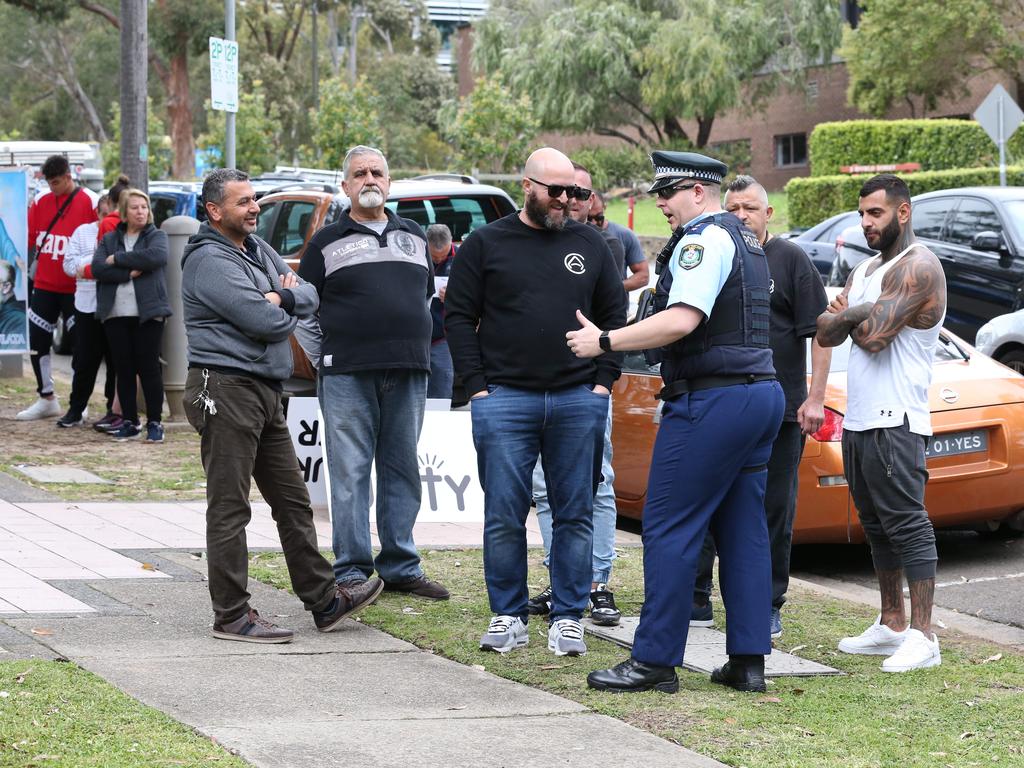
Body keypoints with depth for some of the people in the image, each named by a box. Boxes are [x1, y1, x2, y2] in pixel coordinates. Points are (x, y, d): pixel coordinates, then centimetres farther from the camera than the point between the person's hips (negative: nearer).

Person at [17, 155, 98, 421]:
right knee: (36, 341, 7)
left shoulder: (89, 202, -9)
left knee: (80, 344, 1)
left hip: (75, 288, -5)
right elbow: (29, 236, 9)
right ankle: (46, 399, 19)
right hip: (44, 286, 5)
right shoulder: (41, 202, 7)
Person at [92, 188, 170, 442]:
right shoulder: (109, 239, 14)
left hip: (147, 313, -3)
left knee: (149, 367, -3)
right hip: (115, 314, 3)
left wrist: (117, 259, -10)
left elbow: (156, 256, -17)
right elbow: (97, 268, -2)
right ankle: (129, 422, 11)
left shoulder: (156, 236, 7)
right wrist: (129, 272, -15)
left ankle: (154, 423, 3)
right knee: (123, 369, 5)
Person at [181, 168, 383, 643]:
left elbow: (309, 297, 12)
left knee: (293, 500, 12)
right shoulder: (210, 261, -14)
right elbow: (267, 322, -21)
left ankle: (324, 601, 18)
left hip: (265, 390, 10)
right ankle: (232, 616, 0)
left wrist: (282, 297, -10)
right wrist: (283, 308, 2)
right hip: (226, 390, -10)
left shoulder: (257, 249, 16)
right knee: (230, 508, -4)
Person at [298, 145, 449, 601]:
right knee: (350, 474, -4)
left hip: (408, 374, 4)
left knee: (403, 472, 7)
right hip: (347, 375, -4)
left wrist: (418, 344, 14)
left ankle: (400, 567, 14)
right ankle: (351, 571, 0)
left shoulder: (413, 237, 17)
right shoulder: (327, 242, 6)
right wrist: (324, 354, -4)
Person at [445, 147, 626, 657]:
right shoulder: (486, 244, 5)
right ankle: (508, 617, 9)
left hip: (578, 400, 2)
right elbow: (459, 317, 4)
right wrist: (477, 385, -4)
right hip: (504, 399, -2)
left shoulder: (589, 245, 11)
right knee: (504, 515, -1)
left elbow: (615, 314, 14)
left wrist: (603, 381, 4)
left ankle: (567, 619, 10)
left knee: (575, 514, 3)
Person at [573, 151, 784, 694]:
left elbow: (681, 321, -23)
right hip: (760, 391, 10)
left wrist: (605, 342, -18)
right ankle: (748, 661, 9)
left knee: (669, 527, -6)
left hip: (712, 400, -10)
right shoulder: (745, 241, 20)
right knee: (743, 528, 9)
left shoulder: (702, 240, -11)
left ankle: (655, 660, -6)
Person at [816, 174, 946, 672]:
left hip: (894, 423, -10)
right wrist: (850, 316, -9)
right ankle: (891, 626, 20)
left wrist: (847, 318, 0)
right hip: (858, 420, 10)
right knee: (877, 526, 13)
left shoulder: (917, 268, -11)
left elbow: (873, 335, -20)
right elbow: (826, 332, 12)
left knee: (907, 524, -11)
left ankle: (922, 637, -13)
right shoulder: (865, 270, 19)